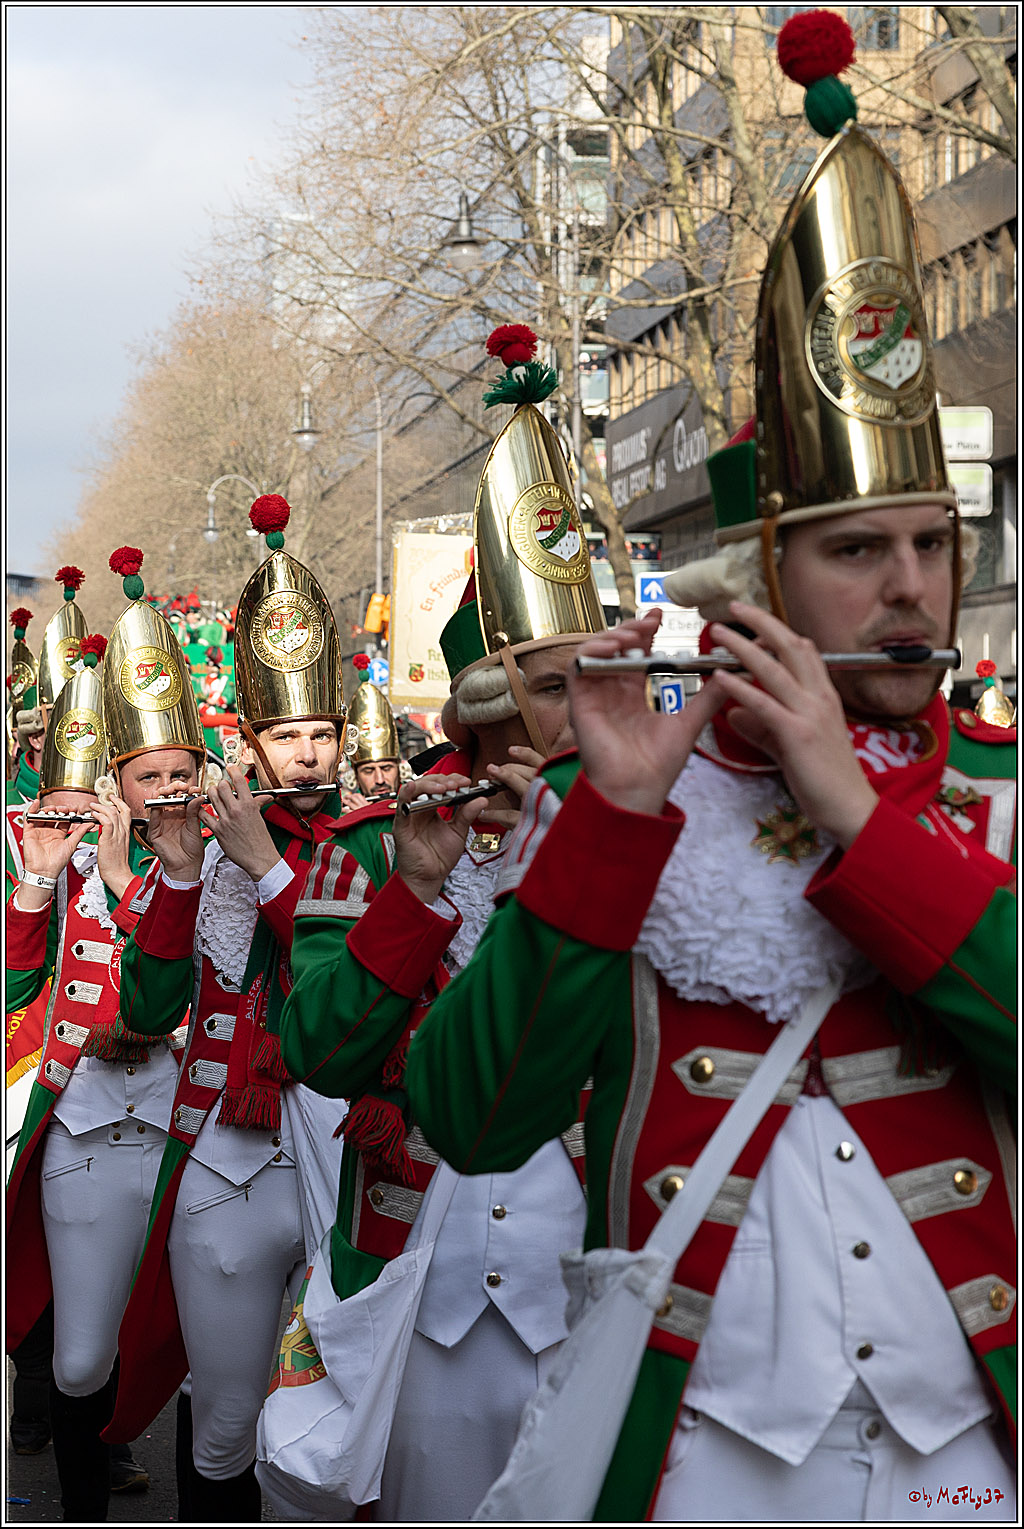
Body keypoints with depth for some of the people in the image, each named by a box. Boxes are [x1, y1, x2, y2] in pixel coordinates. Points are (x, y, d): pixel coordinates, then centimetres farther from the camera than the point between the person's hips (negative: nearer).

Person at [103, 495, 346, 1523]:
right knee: (222, 1437, 10)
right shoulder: (212, 850, 6)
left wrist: (267, 868, -17)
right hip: (226, 1174, 1)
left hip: (350, 1169, -1)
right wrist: (180, 876, -15)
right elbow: (146, 1014, -3)